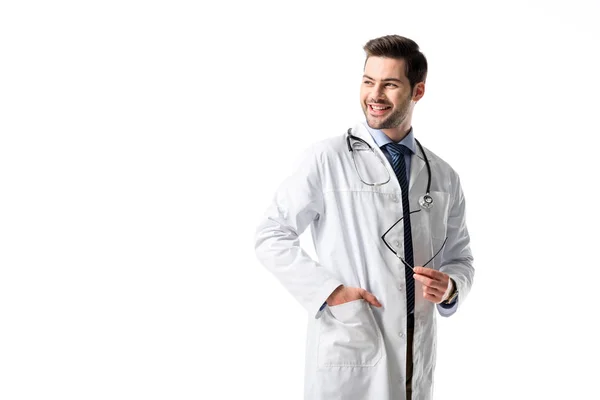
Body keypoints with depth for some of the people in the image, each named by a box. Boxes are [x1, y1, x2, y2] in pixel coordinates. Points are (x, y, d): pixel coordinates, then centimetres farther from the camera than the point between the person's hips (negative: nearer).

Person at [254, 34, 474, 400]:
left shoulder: (444, 177, 8)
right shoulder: (327, 159, -6)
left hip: (417, 360, 4)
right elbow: (271, 237, -5)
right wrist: (328, 291, -16)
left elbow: (460, 260, 14)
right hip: (346, 358, -4)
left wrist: (450, 288, -8)